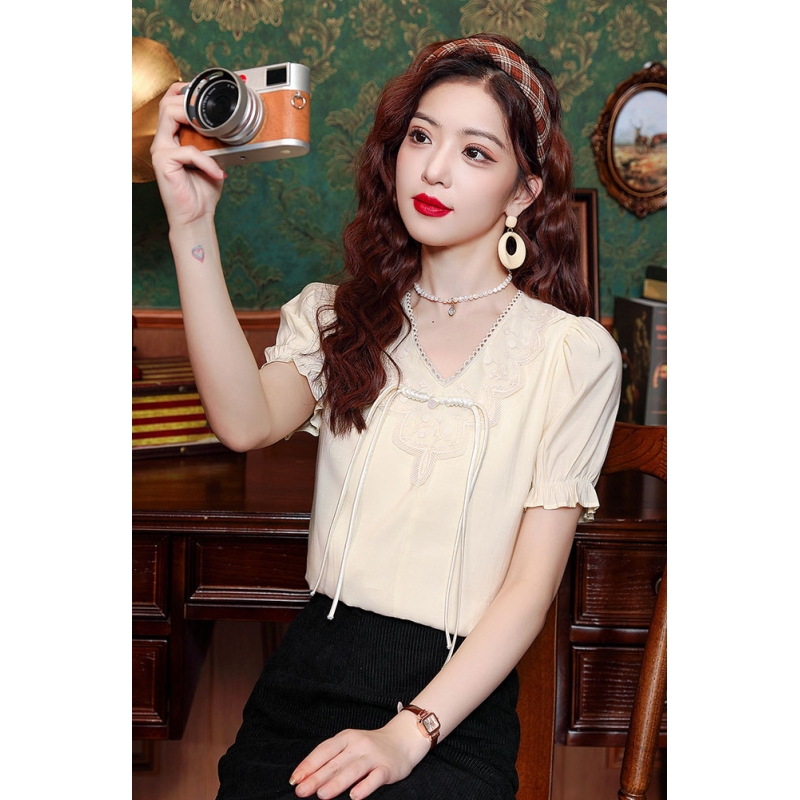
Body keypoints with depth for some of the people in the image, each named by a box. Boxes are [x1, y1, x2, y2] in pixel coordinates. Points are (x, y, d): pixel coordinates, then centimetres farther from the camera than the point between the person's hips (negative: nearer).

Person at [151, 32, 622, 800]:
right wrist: (192, 227, -18)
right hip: (310, 671, 3)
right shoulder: (336, 316, 10)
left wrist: (410, 733, -13)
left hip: (458, 696, -3)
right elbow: (248, 421, -12)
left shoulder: (574, 353, -1)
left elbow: (532, 584, -4)